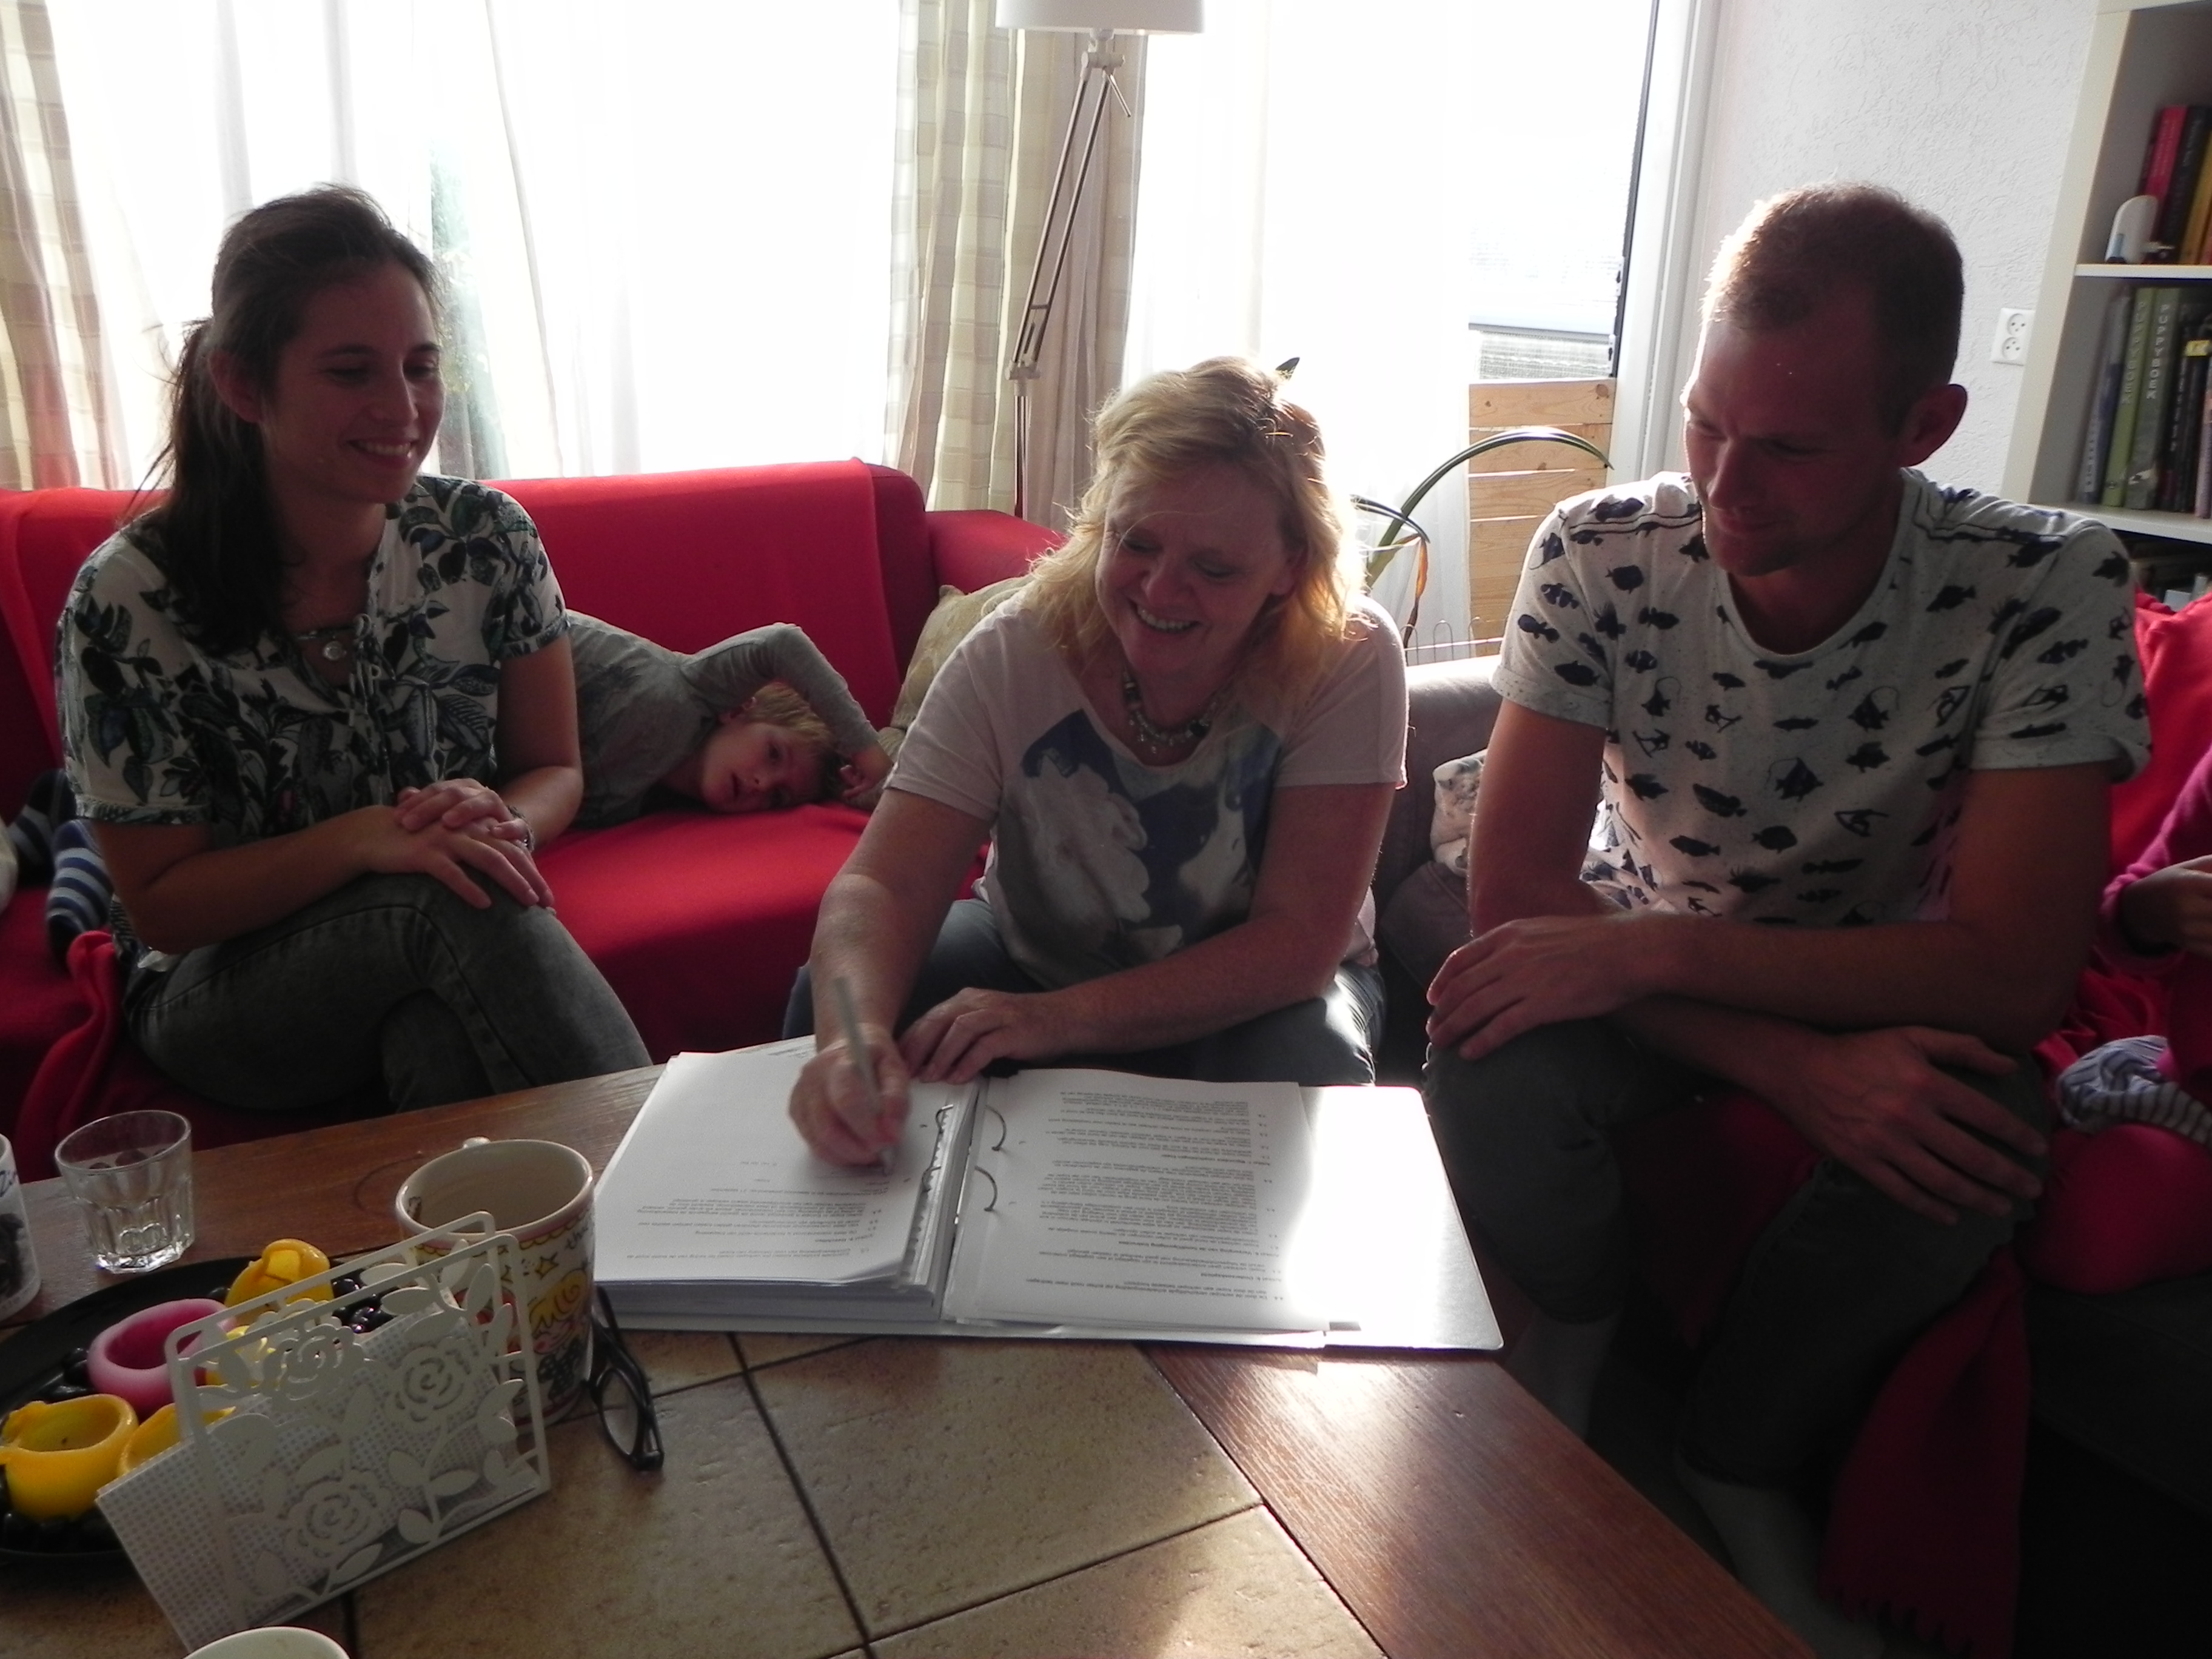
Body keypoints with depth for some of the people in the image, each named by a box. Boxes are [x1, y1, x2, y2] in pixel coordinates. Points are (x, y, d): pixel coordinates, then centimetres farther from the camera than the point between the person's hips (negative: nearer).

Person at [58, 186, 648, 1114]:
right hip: (222, 1001, -1)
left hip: (446, 976, 2)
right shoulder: (131, 600, -13)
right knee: (451, 904, -33)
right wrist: (365, 836, -28)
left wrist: (503, 821, -23)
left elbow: (553, 770, 2)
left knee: (440, 1031, -35)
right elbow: (162, 906, -10)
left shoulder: (487, 540, -6)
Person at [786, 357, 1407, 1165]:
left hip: (1250, 995, -1)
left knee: (1304, 1068, -34)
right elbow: (884, 885, -27)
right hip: (1033, 958, 1)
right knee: (834, 999, -24)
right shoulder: (1016, 654, -21)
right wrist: (855, 1034, -52)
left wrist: (1058, 1019, -39)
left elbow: (1301, 938, -27)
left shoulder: (1348, 662, -24)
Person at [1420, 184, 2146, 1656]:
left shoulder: (2046, 588, -23)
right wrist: (1802, 1069, -36)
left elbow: (2015, 972, -27)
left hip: (1892, 995, 0)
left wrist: (1650, 948, -36)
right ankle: (1576, 1322, 7)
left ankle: (1742, 1465, -1)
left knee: (1974, 1145, -31)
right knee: (1491, 1070, -30)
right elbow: (1517, 896, -24)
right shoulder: (1601, 558, -21)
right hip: (1647, 977, 0)